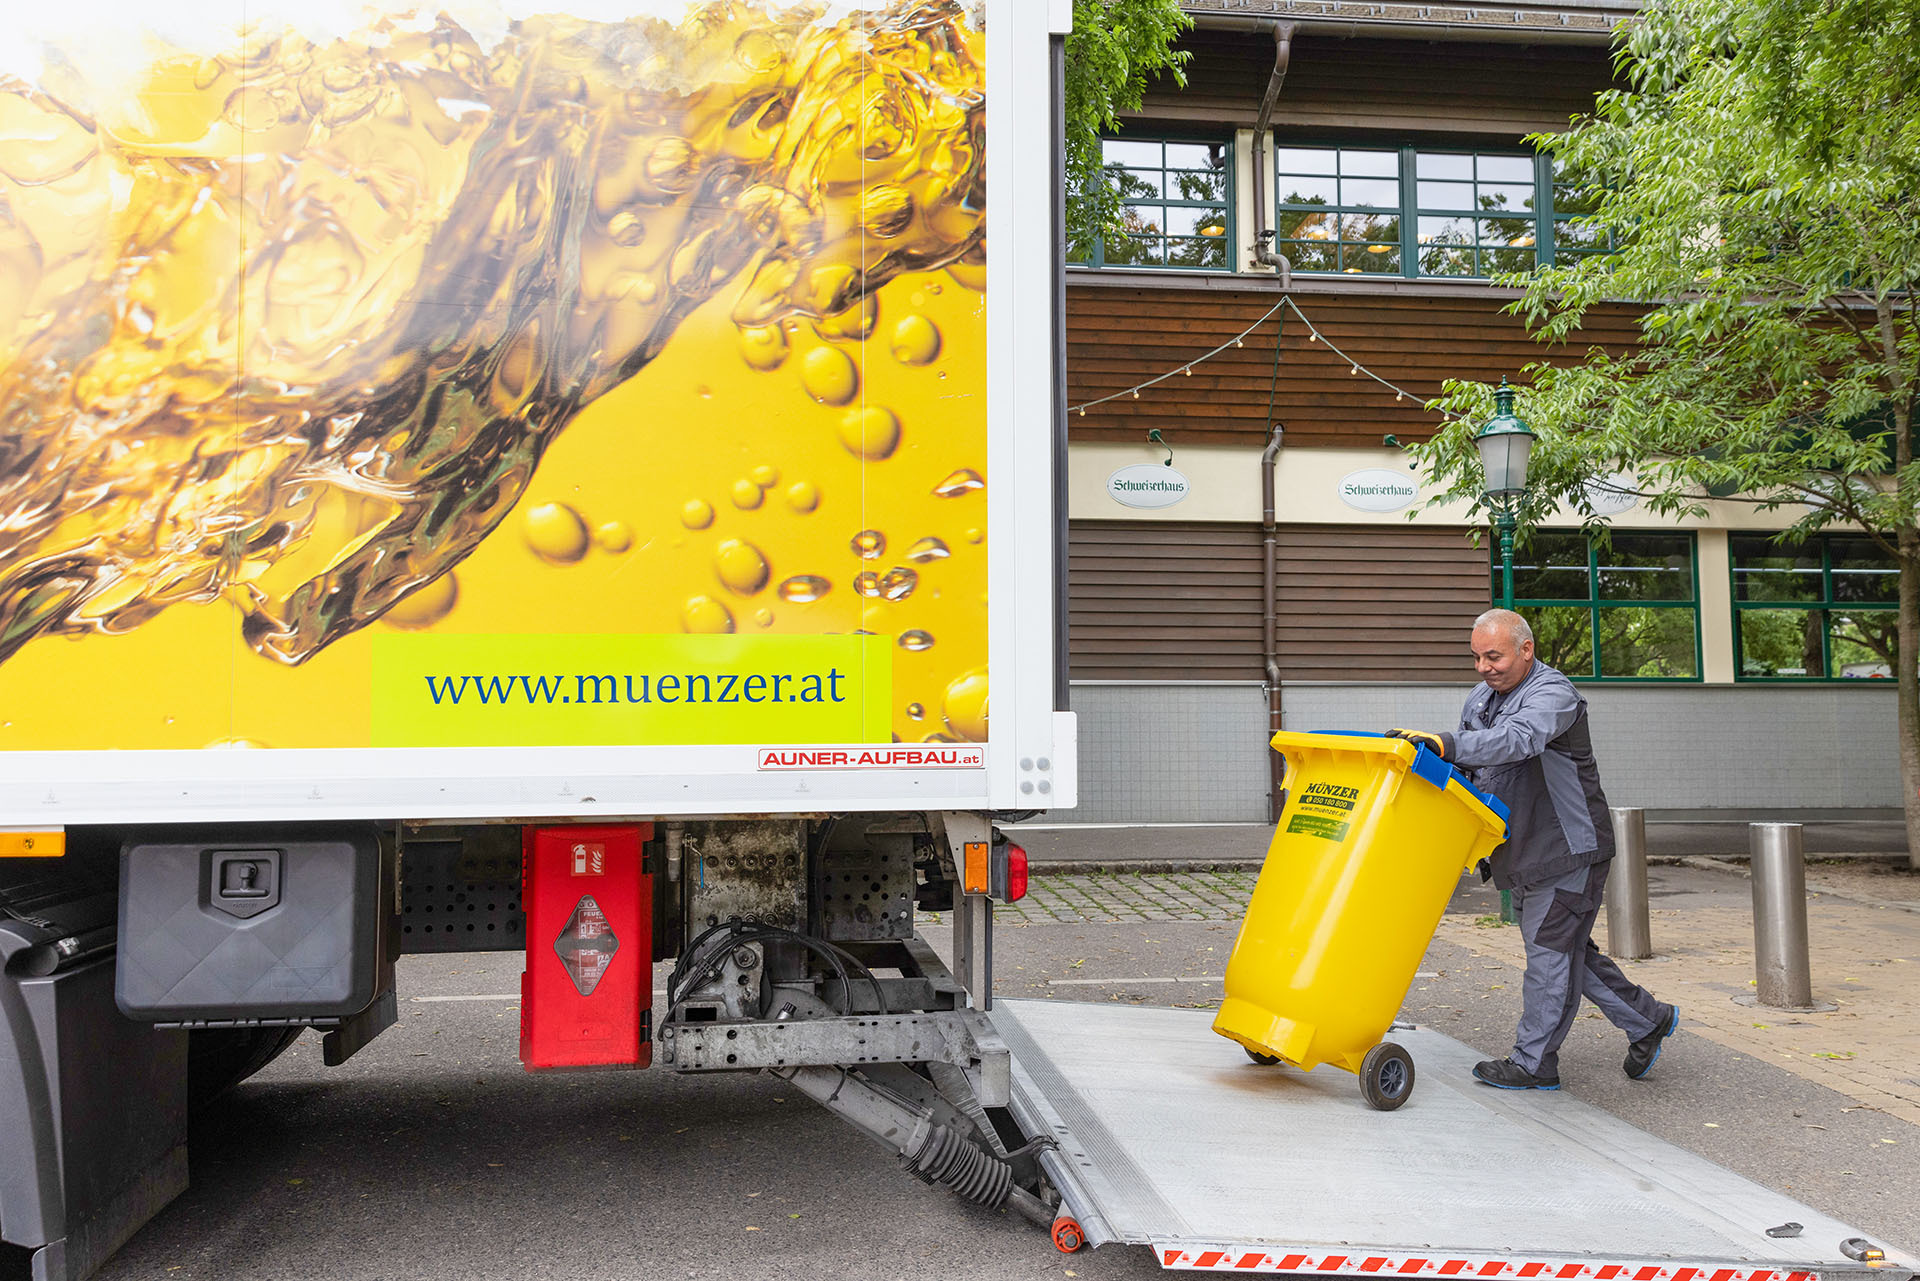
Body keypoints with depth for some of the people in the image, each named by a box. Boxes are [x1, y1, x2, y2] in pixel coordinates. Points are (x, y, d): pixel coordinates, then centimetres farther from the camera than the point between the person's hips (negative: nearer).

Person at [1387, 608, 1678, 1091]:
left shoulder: (1553, 694, -18)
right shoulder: (1480, 699, 9)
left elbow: (1518, 739, -40)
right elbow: (1466, 771, 14)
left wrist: (1447, 744, -52)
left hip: (1569, 850, -9)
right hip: (1523, 852, 9)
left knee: (1549, 951, -3)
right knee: (1568, 950, 16)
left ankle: (1534, 1063, 6)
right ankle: (1647, 1020, 31)